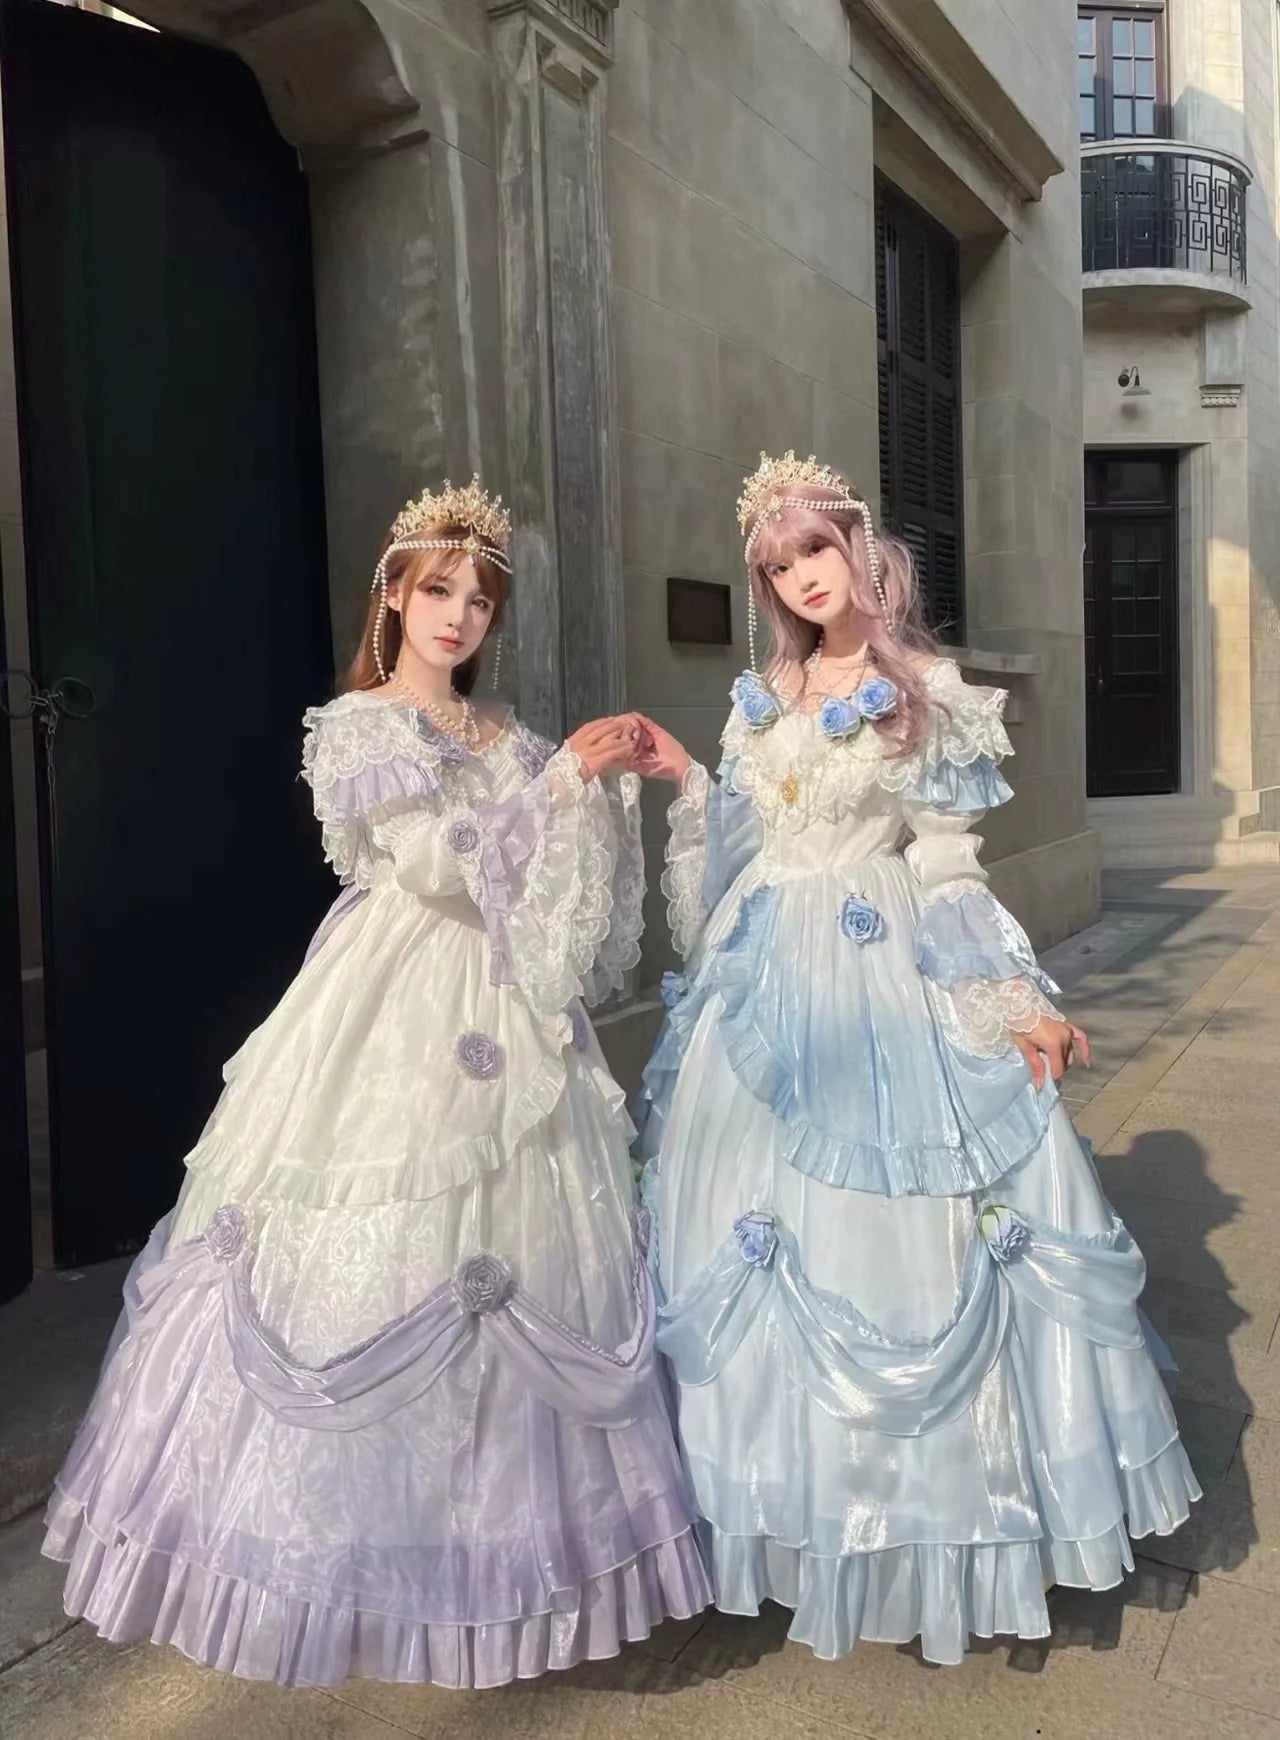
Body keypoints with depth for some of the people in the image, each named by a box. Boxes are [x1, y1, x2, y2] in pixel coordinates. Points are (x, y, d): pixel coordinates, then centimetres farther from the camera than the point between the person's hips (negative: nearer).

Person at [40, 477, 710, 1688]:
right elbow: (440, 867, -14)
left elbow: (553, 889, 12)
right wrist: (562, 776, -13)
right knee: (380, 1262, -2)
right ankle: (366, 1536, 16)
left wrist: (602, 783, 0)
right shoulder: (354, 726, -1)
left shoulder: (509, 739, 16)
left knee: (523, 1250, 7)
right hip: (393, 1017, -5)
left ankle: (495, 1525, 24)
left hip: (501, 1020, 6)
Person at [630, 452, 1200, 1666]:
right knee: (755, 1213, 8)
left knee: (892, 1225, -1)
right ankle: (794, 1499, 27)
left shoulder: (931, 696, -1)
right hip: (768, 980, 5)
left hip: (885, 981, -4)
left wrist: (1017, 1004, -7)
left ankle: (918, 1512, 20)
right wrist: (685, 784, 5)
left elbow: (946, 871, -2)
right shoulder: (761, 702, 12)